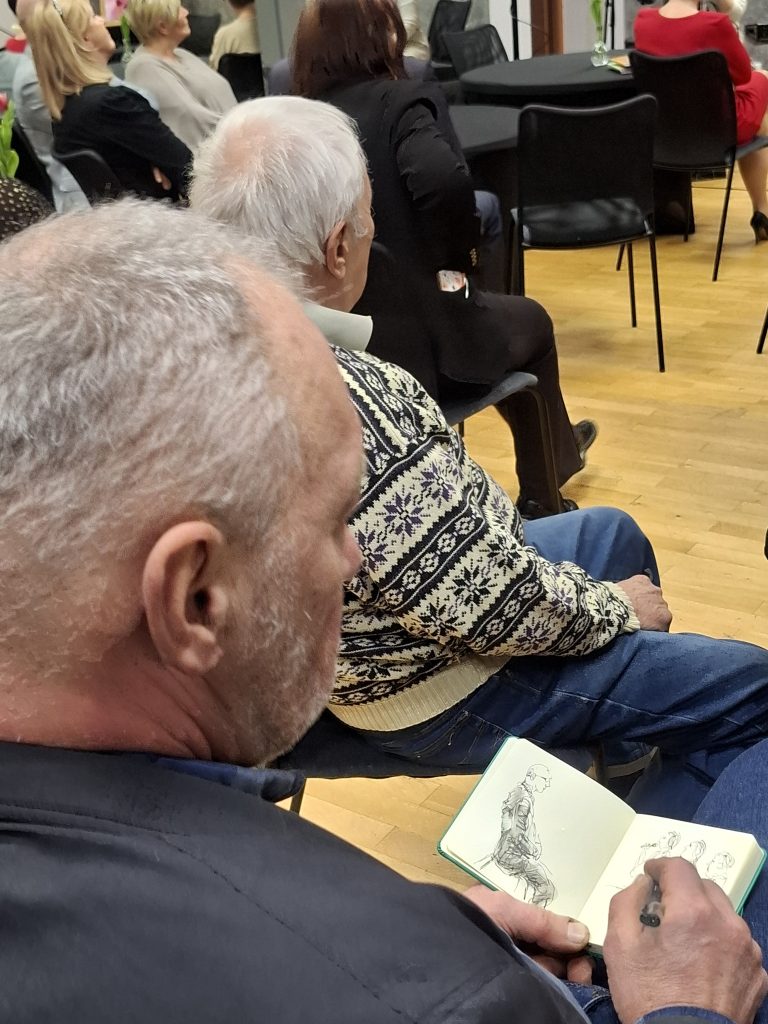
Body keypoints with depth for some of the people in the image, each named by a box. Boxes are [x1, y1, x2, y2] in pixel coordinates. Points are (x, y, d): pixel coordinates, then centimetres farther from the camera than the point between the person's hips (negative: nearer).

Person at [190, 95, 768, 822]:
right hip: (441, 691, -9)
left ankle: (630, 760, 48)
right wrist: (617, 607, -9)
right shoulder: (351, 411, -38)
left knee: (612, 530, 28)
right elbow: (501, 609, -28)